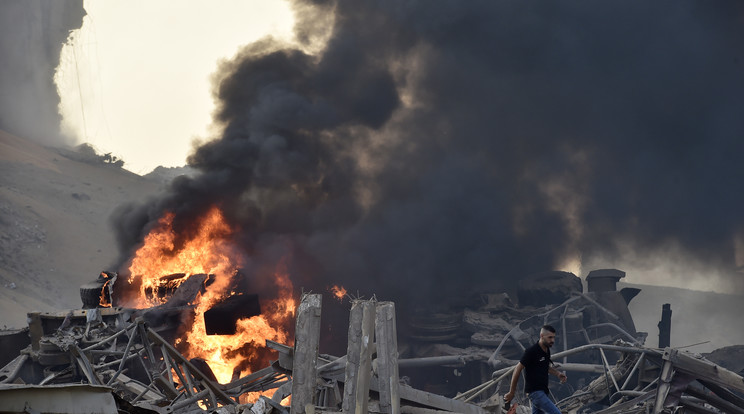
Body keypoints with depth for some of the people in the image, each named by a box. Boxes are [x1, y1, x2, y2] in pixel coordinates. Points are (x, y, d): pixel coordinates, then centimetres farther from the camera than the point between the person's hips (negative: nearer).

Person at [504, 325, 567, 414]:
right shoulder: (532, 351, -16)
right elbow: (518, 369, -12)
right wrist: (511, 392, -9)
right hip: (535, 391, -9)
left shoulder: (547, 350, 10)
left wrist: (558, 373, 8)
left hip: (542, 391, 9)